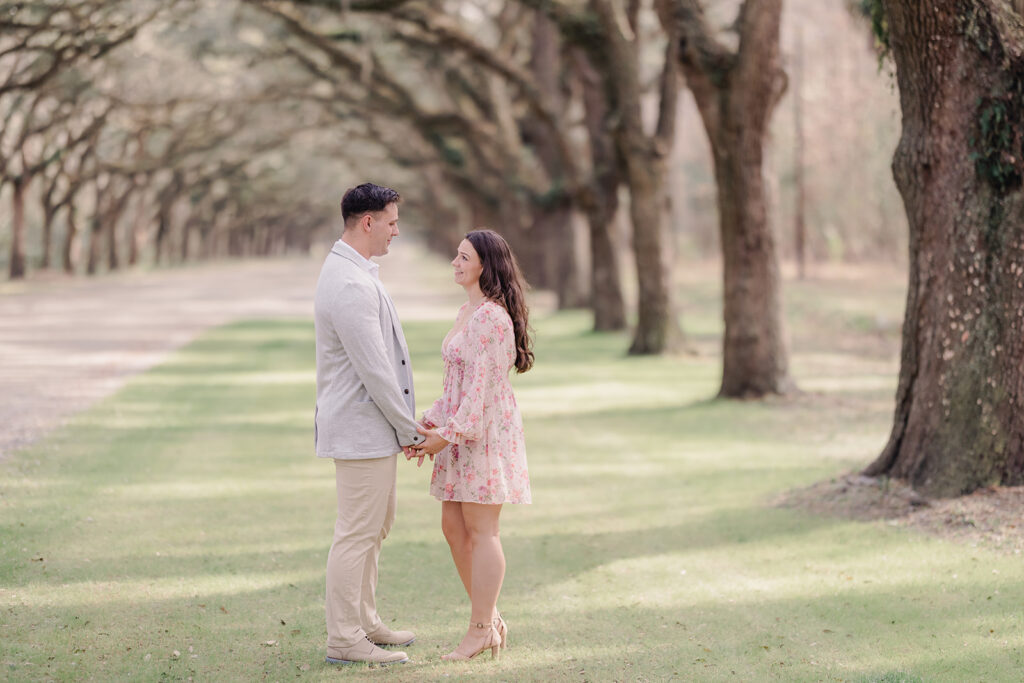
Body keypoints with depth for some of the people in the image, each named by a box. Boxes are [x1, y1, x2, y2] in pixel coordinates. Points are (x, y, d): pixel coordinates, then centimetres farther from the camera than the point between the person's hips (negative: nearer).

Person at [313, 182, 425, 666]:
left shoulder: (350, 273, 13)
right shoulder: (351, 286, -22)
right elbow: (374, 371, -22)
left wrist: (406, 426, 18)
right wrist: (410, 430, -13)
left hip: (371, 428, 11)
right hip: (361, 429, -11)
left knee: (376, 525, 19)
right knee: (357, 532, -4)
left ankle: (365, 623, 29)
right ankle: (344, 640, 3)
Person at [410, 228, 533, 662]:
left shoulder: (492, 316, -16)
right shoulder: (468, 312, 15)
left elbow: (483, 385, -20)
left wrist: (449, 434, -19)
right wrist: (429, 426, 13)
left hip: (485, 431, -10)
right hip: (460, 432, 10)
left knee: (480, 531, -3)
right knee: (454, 528, 12)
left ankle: (480, 631, 4)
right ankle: (492, 621, 20)